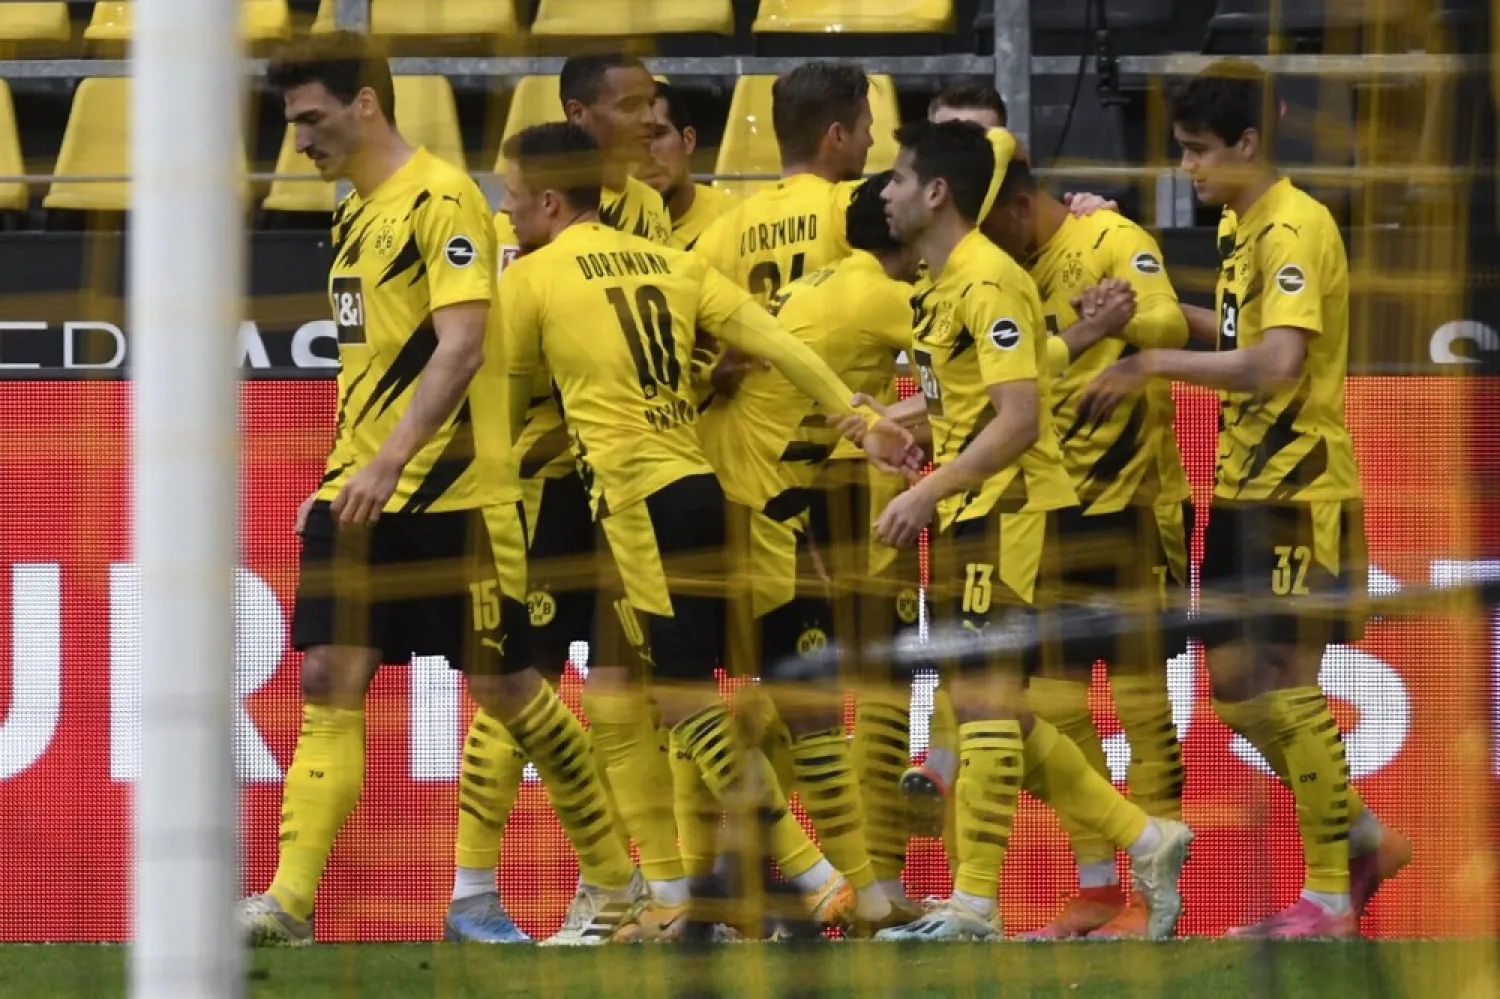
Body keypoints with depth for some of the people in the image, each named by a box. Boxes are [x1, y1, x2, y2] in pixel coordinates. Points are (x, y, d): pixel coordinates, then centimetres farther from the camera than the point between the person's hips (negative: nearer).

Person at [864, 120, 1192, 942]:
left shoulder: (988, 283, -16)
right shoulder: (941, 285, 14)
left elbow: (1018, 418, -22)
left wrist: (929, 492, -24)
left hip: (1008, 513, -10)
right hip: (971, 517, 10)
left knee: (984, 704, -8)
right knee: (997, 714, 10)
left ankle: (973, 905, -6)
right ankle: (1144, 841, 15)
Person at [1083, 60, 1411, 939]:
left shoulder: (1293, 230, -17)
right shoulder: (1251, 232, 12)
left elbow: (1277, 361, -28)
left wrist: (1158, 363, -24)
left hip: (1298, 496, -9)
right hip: (1245, 492, 9)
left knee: (1287, 687, -6)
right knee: (1236, 686, 10)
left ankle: (1331, 897, 0)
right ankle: (1366, 838, 21)